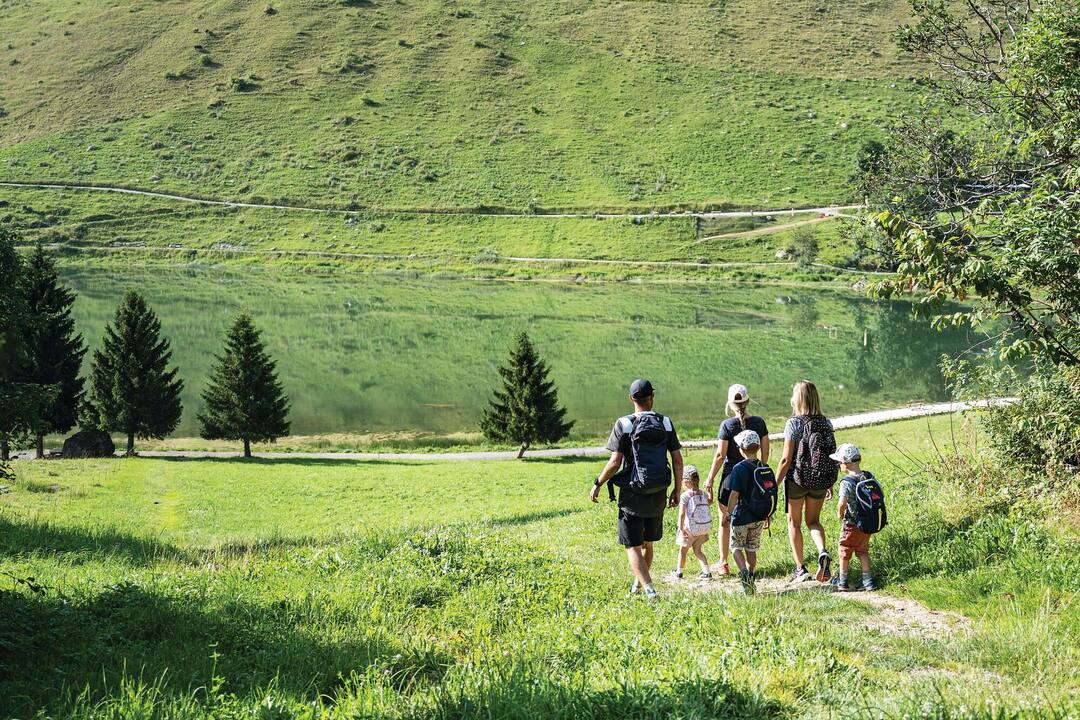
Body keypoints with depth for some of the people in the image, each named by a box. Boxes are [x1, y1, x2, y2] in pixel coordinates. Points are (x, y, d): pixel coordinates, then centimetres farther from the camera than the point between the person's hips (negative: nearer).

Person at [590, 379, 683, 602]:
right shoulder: (665, 423, 1)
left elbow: (615, 462, -13)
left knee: (633, 547, -1)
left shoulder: (623, 424, -9)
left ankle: (649, 588, -18)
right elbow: (677, 460, 1)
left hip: (632, 495, -4)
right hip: (658, 495, 4)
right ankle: (638, 584, 36)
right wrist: (677, 490, 12)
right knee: (648, 544, 21)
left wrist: (597, 484, 0)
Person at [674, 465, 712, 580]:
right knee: (698, 550, 18)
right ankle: (706, 572, 7)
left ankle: (679, 572, 22)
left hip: (691, 529, -6)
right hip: (704, 528, 6)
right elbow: (709, 503, 24)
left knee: (683, 551, 12)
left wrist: (681, 528, -22)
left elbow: (682, 513, -21)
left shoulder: (685, 496, -15)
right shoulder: (702, 494, 3)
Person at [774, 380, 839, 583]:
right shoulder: (826, 423, 0)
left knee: (794, 523, 13)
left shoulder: (794, 423, -13)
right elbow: (833, 456, 5)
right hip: (820, 481, 4)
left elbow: (786, 459, -15)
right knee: (813, 521, 20)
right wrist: (830, 485, 16)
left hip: (797, 479, -4)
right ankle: (823, 552, -7)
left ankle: (800, 569, 13)